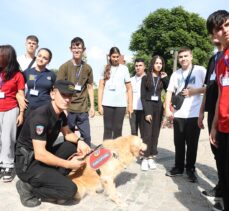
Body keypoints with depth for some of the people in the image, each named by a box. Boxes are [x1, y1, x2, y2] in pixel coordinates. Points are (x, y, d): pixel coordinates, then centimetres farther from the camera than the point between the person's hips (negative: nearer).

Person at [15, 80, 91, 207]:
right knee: (70, 189, -18)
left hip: (45, 155, 9)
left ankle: (52, 179, 2)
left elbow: (67, 133, 16)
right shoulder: (41, 116, -27)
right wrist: (68, 164, -22)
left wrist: (79, 141, -7)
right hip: (28, 164, -9)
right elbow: (40, 154, -30)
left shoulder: (61, 114, 0)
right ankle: (28, 187, -1)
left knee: (77, 147, 2)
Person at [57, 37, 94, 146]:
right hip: (68, 109, -2)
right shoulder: (64, 67, -2)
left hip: (83, 110, 3)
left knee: (86, 137, 6)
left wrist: (92, 106, 8)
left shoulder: (87, 68, 6)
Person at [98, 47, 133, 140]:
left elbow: (129, 88, 7)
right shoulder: (105, 69, 7)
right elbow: (101, 88, 4)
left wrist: (130, 105, 1)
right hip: (107, 104, 0)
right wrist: (99, 105, -3)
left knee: (118, 129, 6)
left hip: (121, 104, 0)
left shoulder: (124, 68, 7)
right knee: (108, 129, 4)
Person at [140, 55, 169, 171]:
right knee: (147, 133, -7)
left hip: (158, 107, 3)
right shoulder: (145, 78, 1)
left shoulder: (163, 78, 10)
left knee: (155, 133, 4)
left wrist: (165, 79, -7)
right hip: (148, 106, -3)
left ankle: (151, 157, 10)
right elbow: (143, 96, -4)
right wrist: (147, 112, -12)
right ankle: (145, 158, 0)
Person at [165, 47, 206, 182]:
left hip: (194, 114, -3)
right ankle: (178, 167, 23)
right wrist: (167, 109, 0)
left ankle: (190, 169, 19)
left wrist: (195, 91, -13)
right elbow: (169, 92, 10)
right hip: (178, 114, 3)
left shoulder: (200, 70, 1)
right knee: (179, 143, 9)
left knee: (192, 143, 5)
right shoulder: (176, 74, 12)